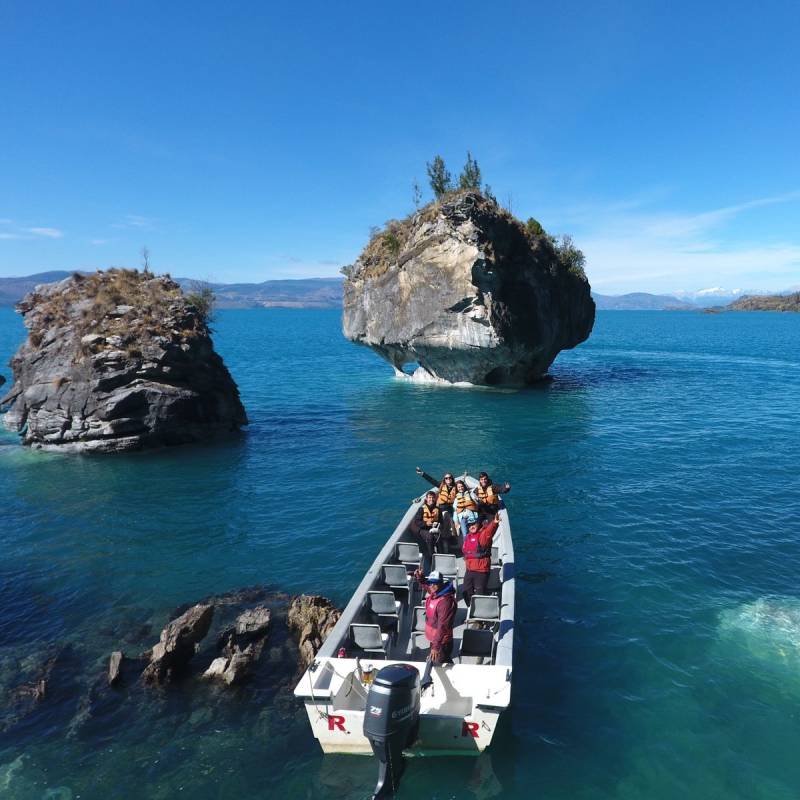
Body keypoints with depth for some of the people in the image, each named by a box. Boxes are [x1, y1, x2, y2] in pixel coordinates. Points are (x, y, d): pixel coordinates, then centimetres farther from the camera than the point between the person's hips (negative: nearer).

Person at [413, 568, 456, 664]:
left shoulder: (445, 601, -30)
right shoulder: (433, 594, -4)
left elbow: (442, 626, -32)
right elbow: (425, 585, 18)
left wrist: (436, 646, -34)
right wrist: (420, 578, -5)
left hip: (441, 643, -9)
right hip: (434, 639, 9)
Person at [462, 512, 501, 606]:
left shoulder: (483, 534, -15)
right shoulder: (467, 537, 8)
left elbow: (489, 532, -39)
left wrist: (494, 523, -59)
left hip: (481, 571, -8)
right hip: (469, 570, 8)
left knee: (479, 594, -1)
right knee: (466, 592, 18)